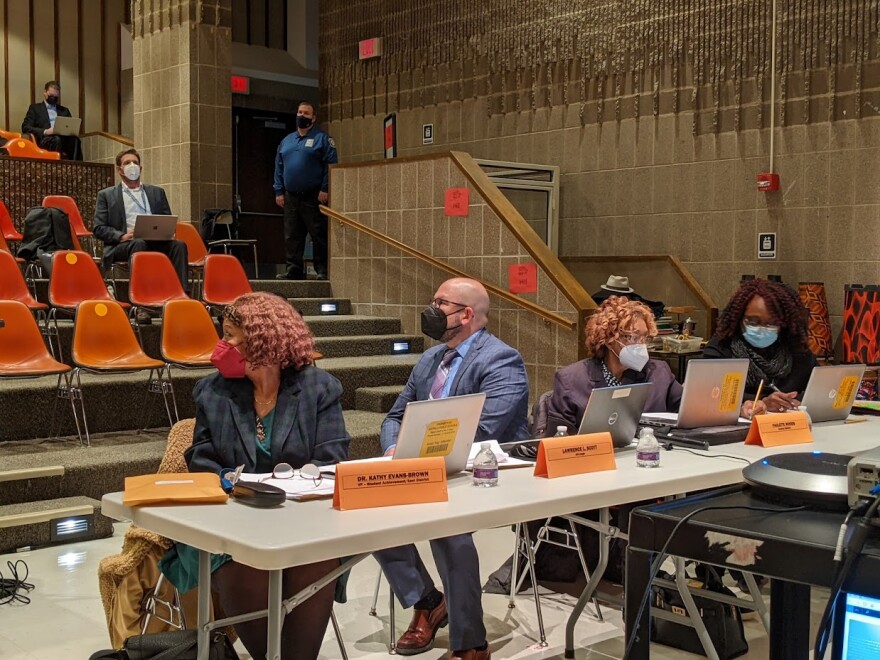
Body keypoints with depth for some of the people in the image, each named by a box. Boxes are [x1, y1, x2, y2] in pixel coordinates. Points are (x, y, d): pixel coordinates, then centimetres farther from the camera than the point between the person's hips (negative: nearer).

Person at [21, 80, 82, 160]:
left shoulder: (64, 111, 30)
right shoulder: (35, 108, 19)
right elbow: (25, 127, 7)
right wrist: (45, 131, -9)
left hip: (63, 139, 2)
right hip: (44, 140, -2)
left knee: (75, 139, -34)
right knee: (57, 139, -38)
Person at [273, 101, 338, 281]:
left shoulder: (322, 138, 0)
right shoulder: (286, 141, 18)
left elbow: (330, 166, -7)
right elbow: (279, 168, 17)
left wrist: (325, 190, -15)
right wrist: (279, 192, 8)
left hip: (313, 198, -6)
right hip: (291, 197, 6)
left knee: (319, 235, -4)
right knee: (291, 237, 6)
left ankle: (323, 271, 1)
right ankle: (293, 269, 12)